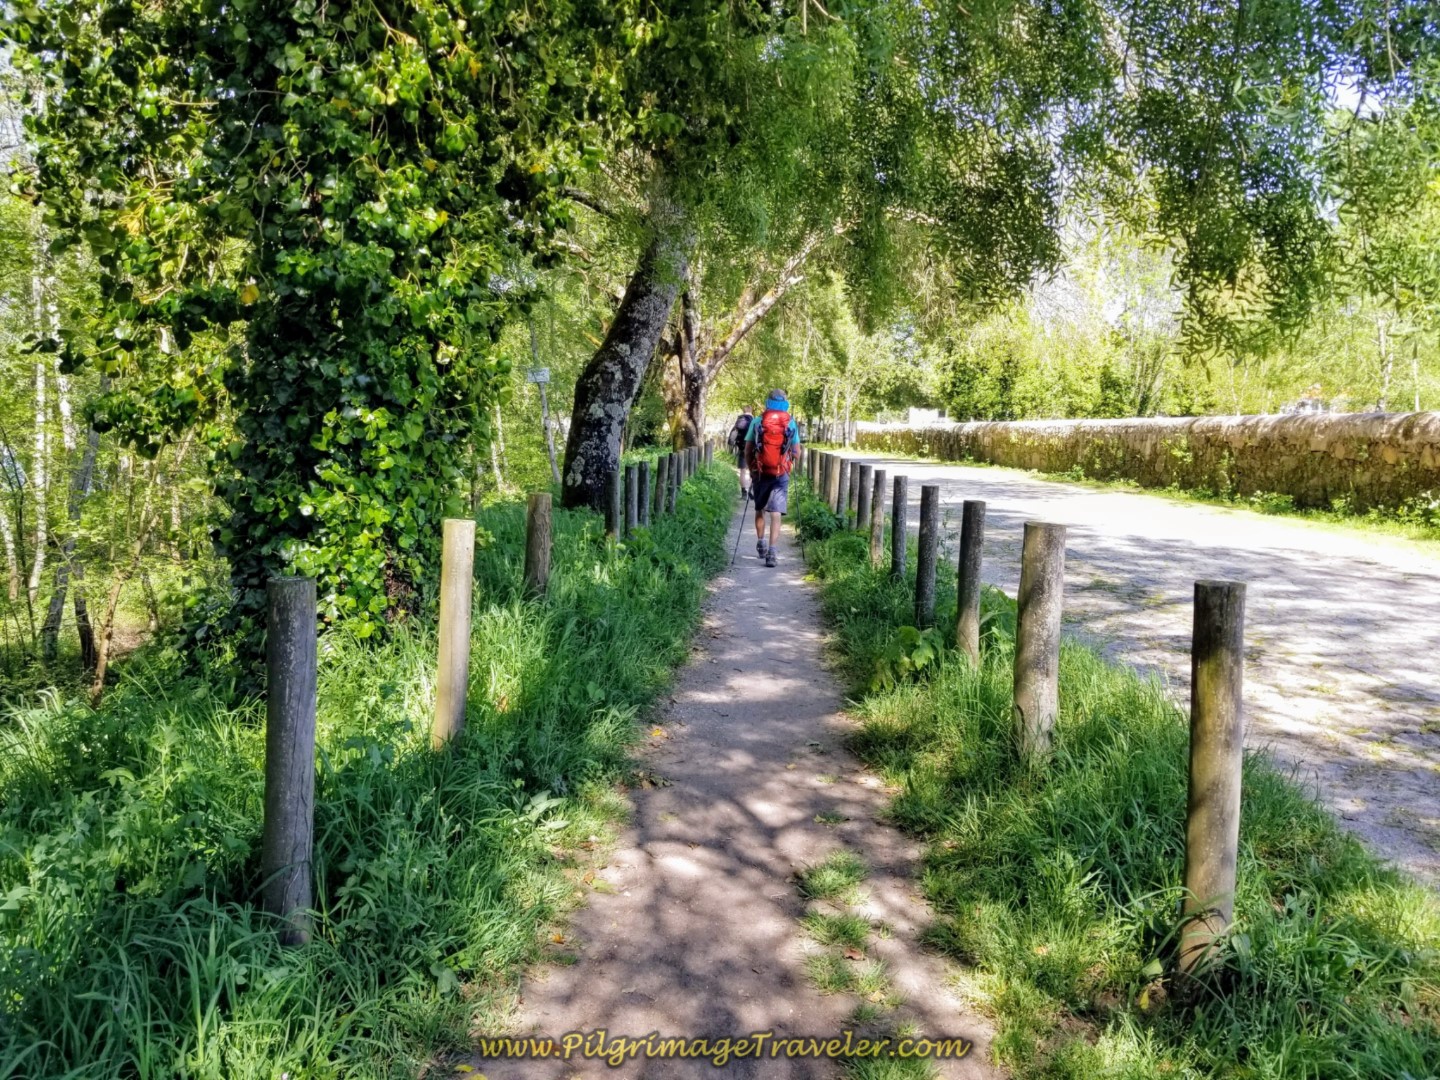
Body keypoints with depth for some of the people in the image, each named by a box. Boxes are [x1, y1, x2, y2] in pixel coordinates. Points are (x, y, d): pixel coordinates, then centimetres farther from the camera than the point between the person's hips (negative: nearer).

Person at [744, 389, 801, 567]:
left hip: (760, 473, 1)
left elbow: (748, 450, 1)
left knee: (760, 510, 20)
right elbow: (797, 453, 4)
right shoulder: (791, 424, 1)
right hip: (781, 475, -1)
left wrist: (751, 470, 14)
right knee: (776, 514, -2)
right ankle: (771, 552, -9)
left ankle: (760, 543, 26)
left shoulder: (757, 422, 0)